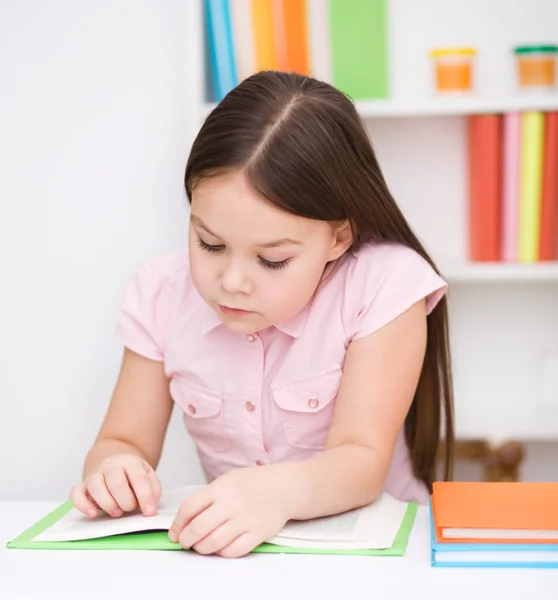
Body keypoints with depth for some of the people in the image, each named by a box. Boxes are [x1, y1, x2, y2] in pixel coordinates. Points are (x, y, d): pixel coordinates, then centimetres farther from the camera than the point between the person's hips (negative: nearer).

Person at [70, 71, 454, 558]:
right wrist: (113, 468, -22)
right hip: (219, 552, 3)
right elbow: (124, 441, 1)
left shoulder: (382, 288, -15)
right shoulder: (163, 297, -3)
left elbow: (363, 461, -20)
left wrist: (281, 491, -39)